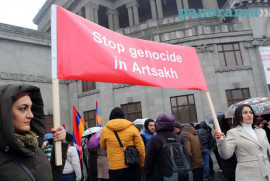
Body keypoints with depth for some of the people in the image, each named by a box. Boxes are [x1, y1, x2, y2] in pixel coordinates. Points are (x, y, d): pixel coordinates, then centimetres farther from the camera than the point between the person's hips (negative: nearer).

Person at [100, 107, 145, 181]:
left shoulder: (104, 130, -2)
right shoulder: (132, 128, -3)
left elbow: (103, 147, 14)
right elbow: (140, 148, -2)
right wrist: (142, 164, 11)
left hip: (114, 168, 0)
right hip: (132, 166, 1)